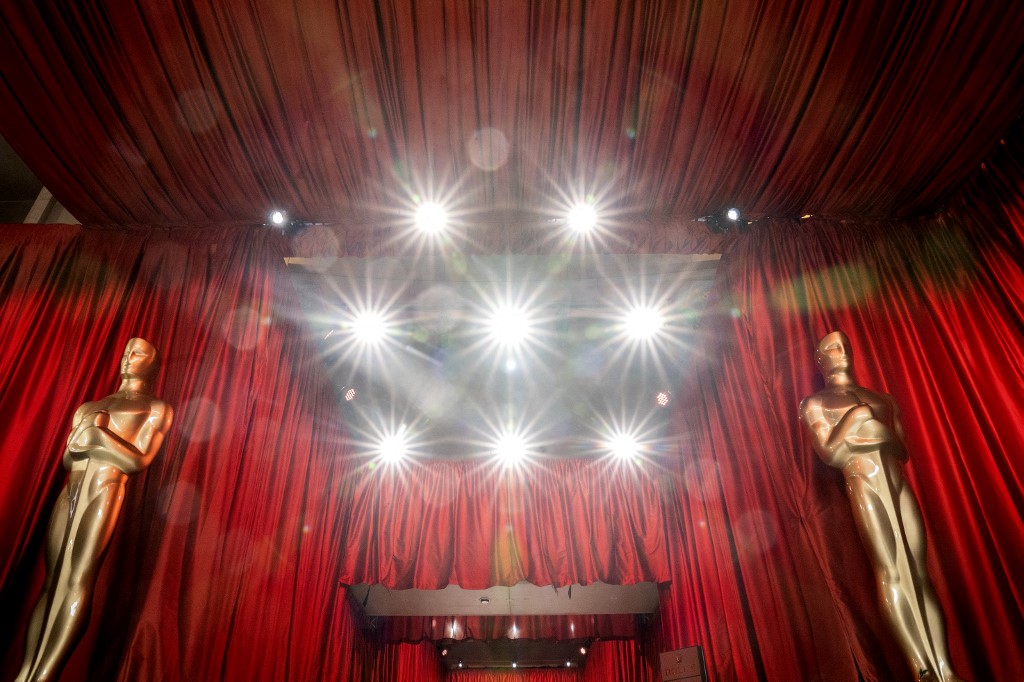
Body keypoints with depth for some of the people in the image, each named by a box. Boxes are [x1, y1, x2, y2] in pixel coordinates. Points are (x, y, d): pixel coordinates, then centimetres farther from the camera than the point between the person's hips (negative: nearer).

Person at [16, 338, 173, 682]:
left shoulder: (157, 408, 7)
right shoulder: (92, 406, 23)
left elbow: (139, 460, -3)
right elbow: (67, 458, 19)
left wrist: (99, 433, -7)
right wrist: (87, 428, 0)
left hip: (106, 490, -6)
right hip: (70, 491, 6)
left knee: (80, 580, -15)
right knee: (51, 581, 0)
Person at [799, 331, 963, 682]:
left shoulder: (884, 399, 23)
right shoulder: (814, 403, 10)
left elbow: (905, 451, 15)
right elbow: (828, 453, -1)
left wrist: (881, 434, -3)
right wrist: (852, 418, -5)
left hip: (900, 487, 5)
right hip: (864, 487, -4)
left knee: (918, 572, -3)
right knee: (890, 571, -13)